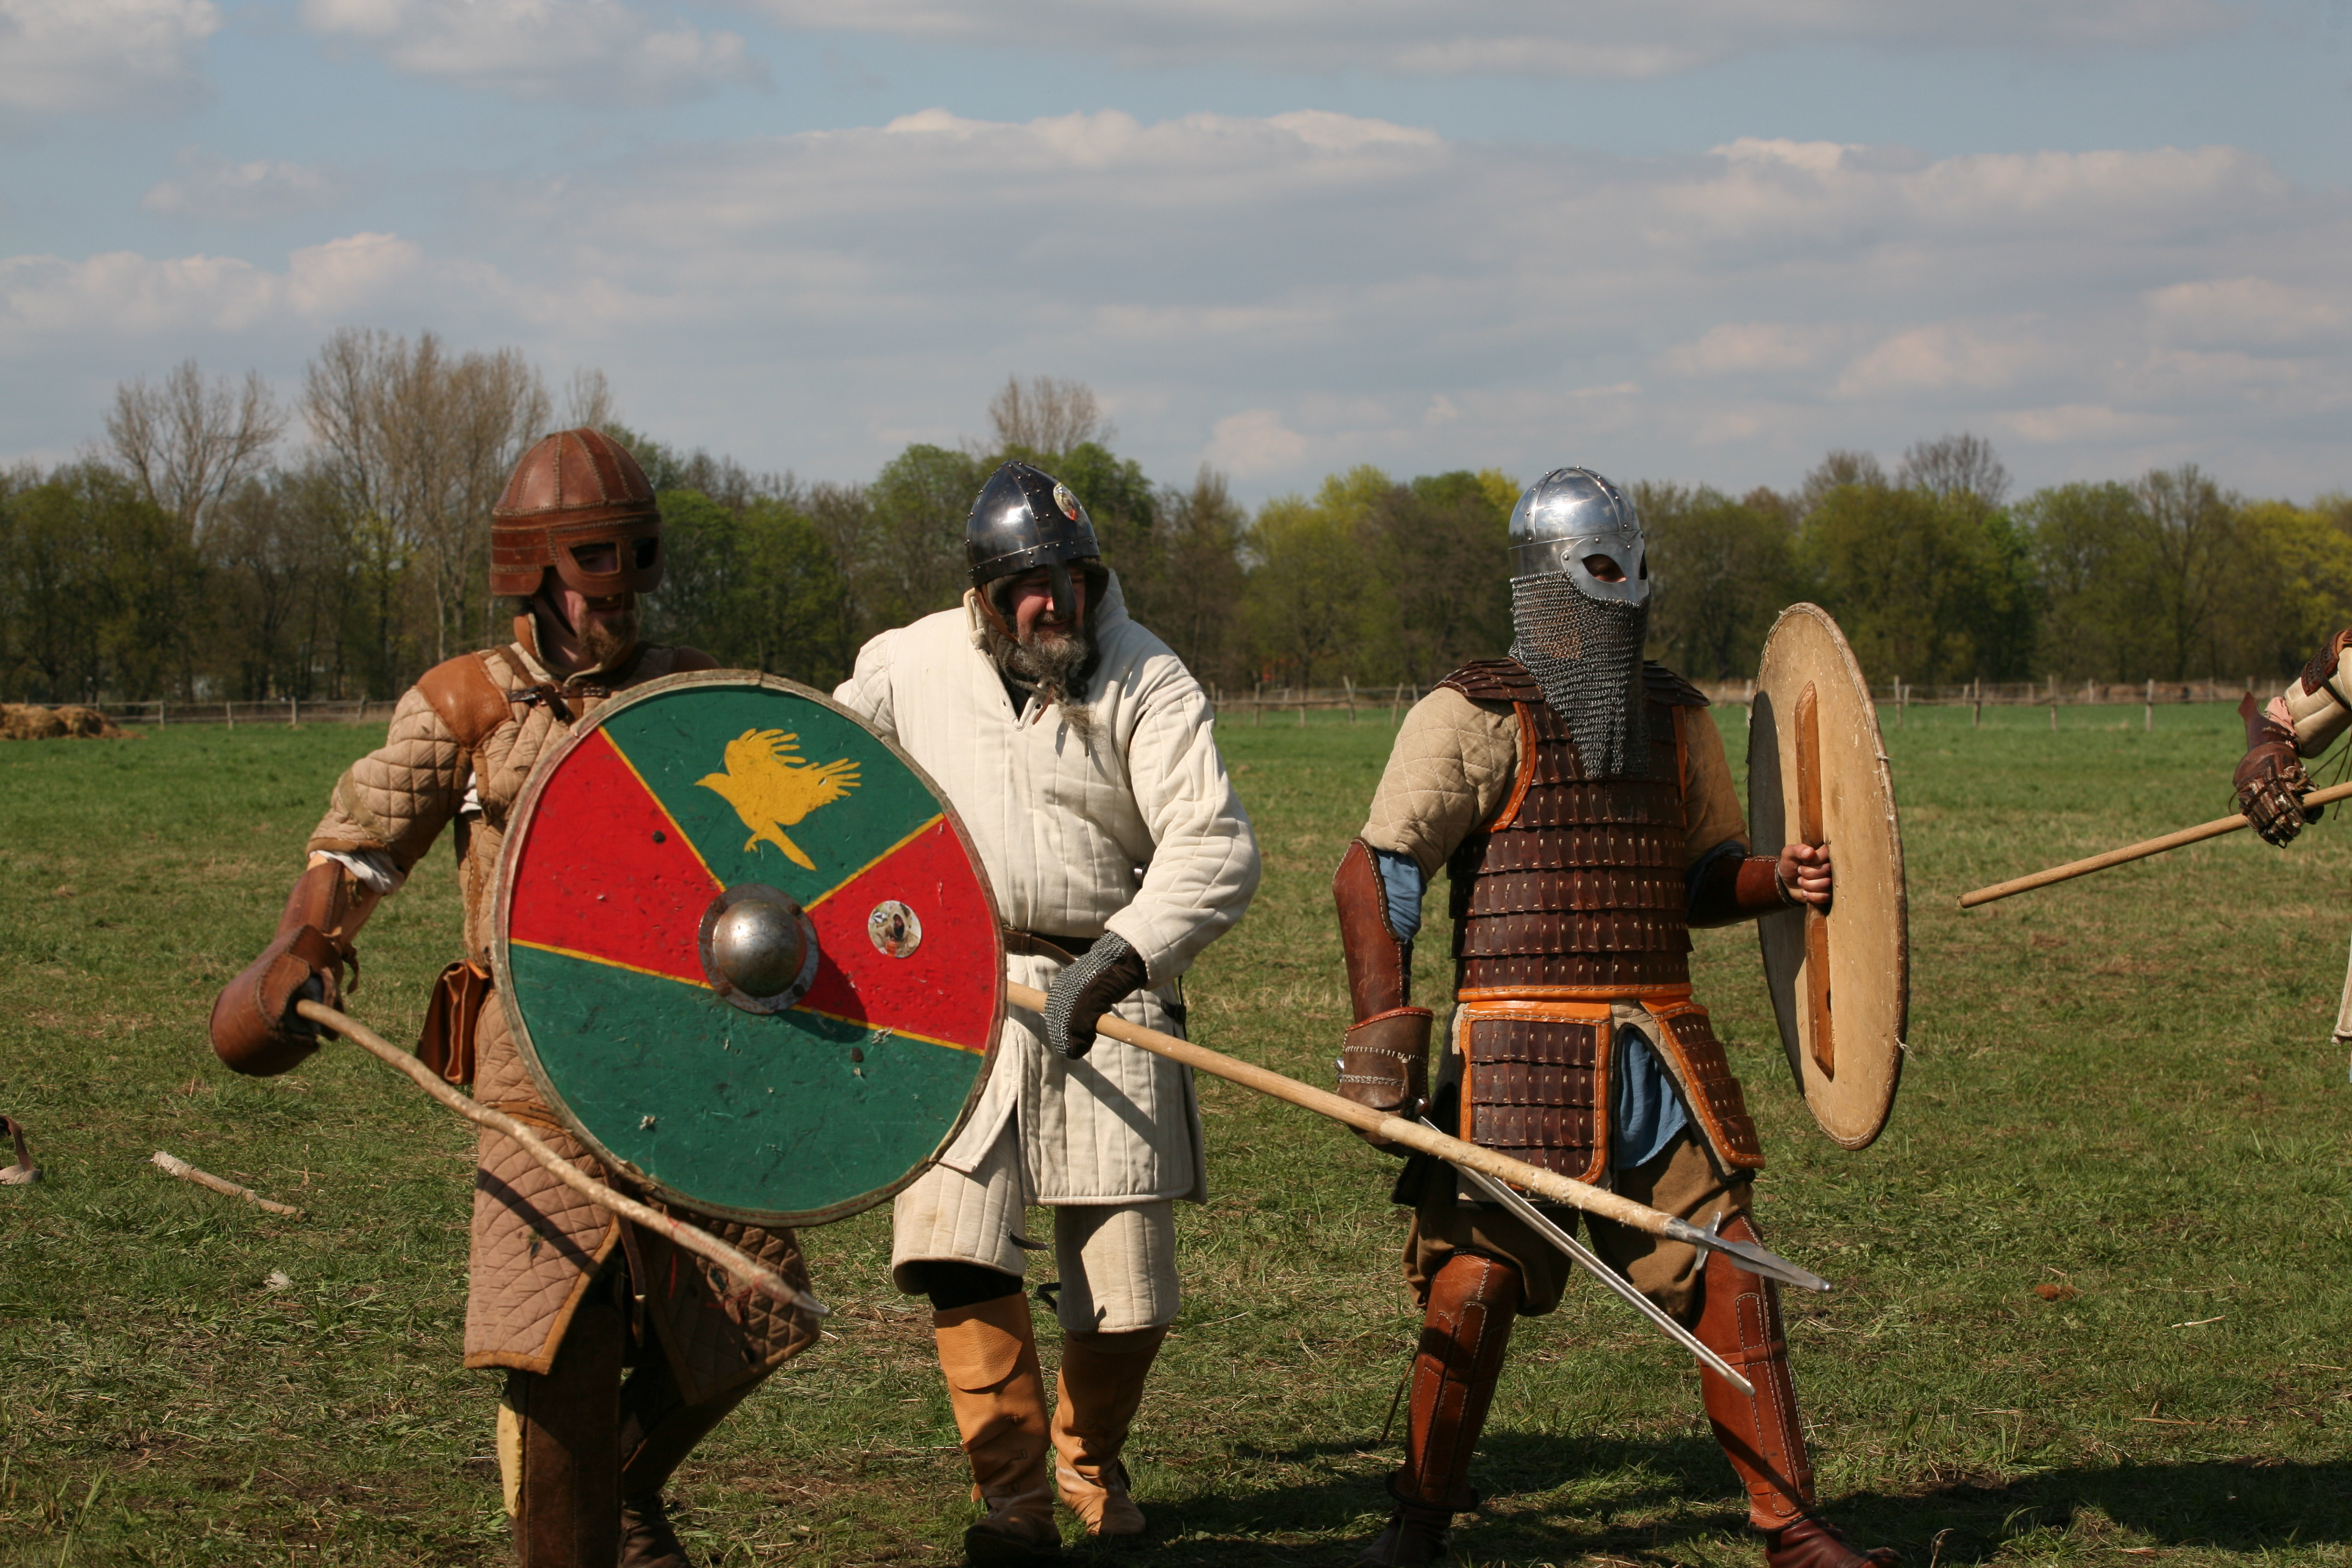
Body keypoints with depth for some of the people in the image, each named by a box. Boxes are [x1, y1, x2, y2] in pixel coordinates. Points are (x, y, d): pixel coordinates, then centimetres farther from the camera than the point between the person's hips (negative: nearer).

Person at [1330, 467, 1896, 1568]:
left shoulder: (1676, 718, 14)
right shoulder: (1474, 718, -4)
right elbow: (1374, 873, -8)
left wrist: (1779, 880, 0)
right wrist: (1384, 1026, -19)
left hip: (1657, 1044, 5)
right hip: (1516, 1046, -5)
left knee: (1728, 1273, -1)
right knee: (1476, 1279, -7)